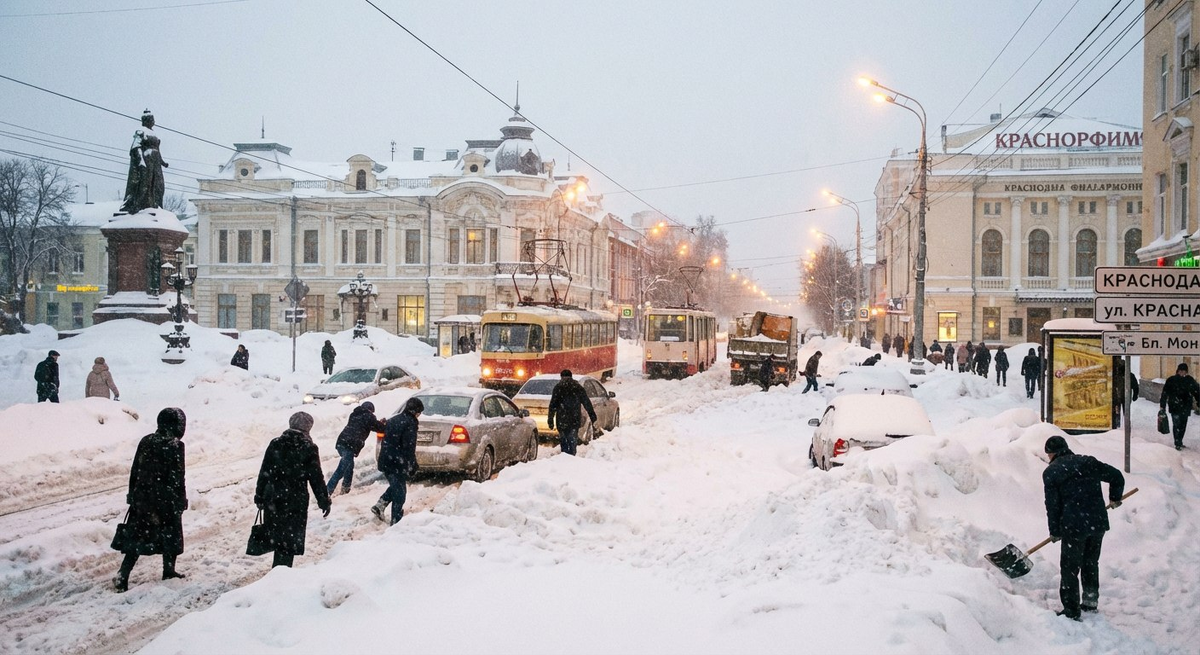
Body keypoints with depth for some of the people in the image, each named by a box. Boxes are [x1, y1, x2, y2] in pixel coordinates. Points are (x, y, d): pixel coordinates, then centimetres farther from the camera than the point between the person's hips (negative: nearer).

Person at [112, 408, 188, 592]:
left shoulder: (146, 442, 3)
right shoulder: (175, 446, -15)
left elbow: (135, 471, 9)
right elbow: (177, 478, -15)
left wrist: (133, 495, 18)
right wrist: (180, 502, -7)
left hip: (142, 499, 5)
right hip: (166, 500, -5)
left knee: (137, 536, 9)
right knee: (170, 535, 15)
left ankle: (123, 576, 2)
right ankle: (168, 570, 26)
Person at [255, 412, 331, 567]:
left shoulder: (275, 444, 2)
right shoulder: (309, 449, -8)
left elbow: (263, 473, 5)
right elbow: (317, 478, -5)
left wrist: (259, 496, 12)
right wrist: (324, 501, 3)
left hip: (272, 500, 4)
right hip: (296, 501, -4)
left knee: (277, 537, 18)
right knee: (290, 541, 3)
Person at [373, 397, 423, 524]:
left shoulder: (393, 420, 14)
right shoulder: (410, 423, -13)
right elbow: (409, 447, -18)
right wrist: (412, 466, -13)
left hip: (385, 461, 8)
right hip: (398, 463, -8)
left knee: (395, 486, 25)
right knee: (399, 491, 1)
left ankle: (380, 505, 12)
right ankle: (396, 521, 3)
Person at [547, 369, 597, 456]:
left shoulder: (558, 387, 0)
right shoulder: (578, 387, 8)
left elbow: (553, 405, -7)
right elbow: (587, 404, 10)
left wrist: (550, 419, -6)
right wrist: (593, 417, 16)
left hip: (562, 420, -2)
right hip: (575, 420, 2)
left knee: (563, 442, 7)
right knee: (572, 442, 8)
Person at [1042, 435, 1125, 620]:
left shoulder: (1051, 472, -3)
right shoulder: (1089, 462, 7)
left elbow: (1052, 505, -3)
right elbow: (1116, 476, 10)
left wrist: (1055, 531, 8)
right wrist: (1115, 498, 27)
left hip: (1074, 525, -5)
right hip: (1098, 522, 5)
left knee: (1070, 568, 6)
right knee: (1091, 562, 24)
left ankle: (1071, 610, 8)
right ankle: (1091, 600, 32)